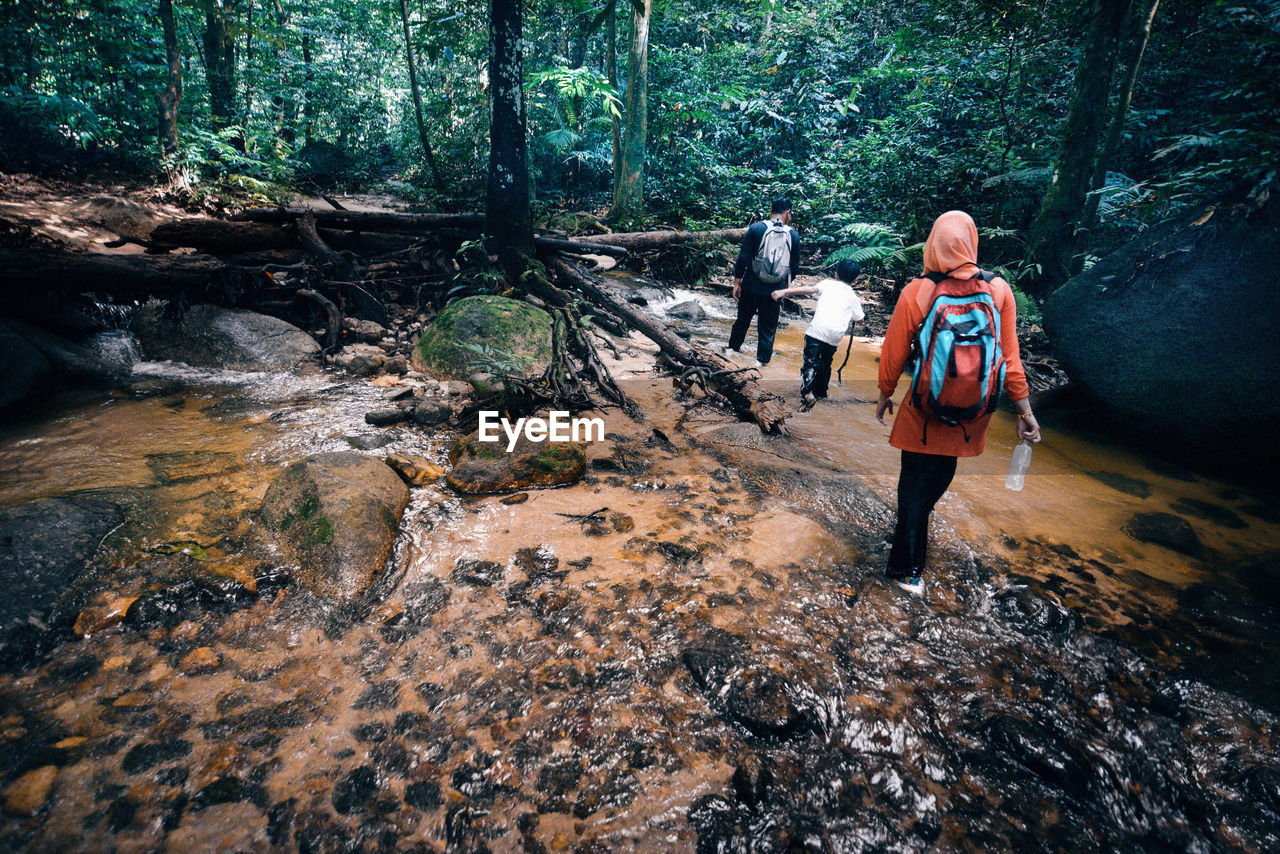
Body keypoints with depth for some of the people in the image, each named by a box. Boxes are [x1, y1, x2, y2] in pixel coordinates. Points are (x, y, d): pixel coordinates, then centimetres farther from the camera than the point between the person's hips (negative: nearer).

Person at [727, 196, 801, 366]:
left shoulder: (756, 228, -7)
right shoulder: (793, 235, -1)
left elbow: (743, 257, -8)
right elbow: (795, 265, 5)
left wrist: (737, 282, -2)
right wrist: (785, 283, 20)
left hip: (751, 287, 0)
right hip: (775, 290, 0)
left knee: (743, 318, 19)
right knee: (768, 326, 11)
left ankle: (733, 347, 32)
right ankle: (762, 358, 15)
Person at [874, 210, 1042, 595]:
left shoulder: (916, 293, -14)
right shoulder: (999, 290, -6)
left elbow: (893, 353, -5)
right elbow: (1010, 357, -2)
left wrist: (885, 396, 11)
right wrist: (1025, 411, 7)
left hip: (925, 409, -3)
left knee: (915, 480, 9)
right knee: (942, 472, 24)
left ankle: (906, 568, 15)